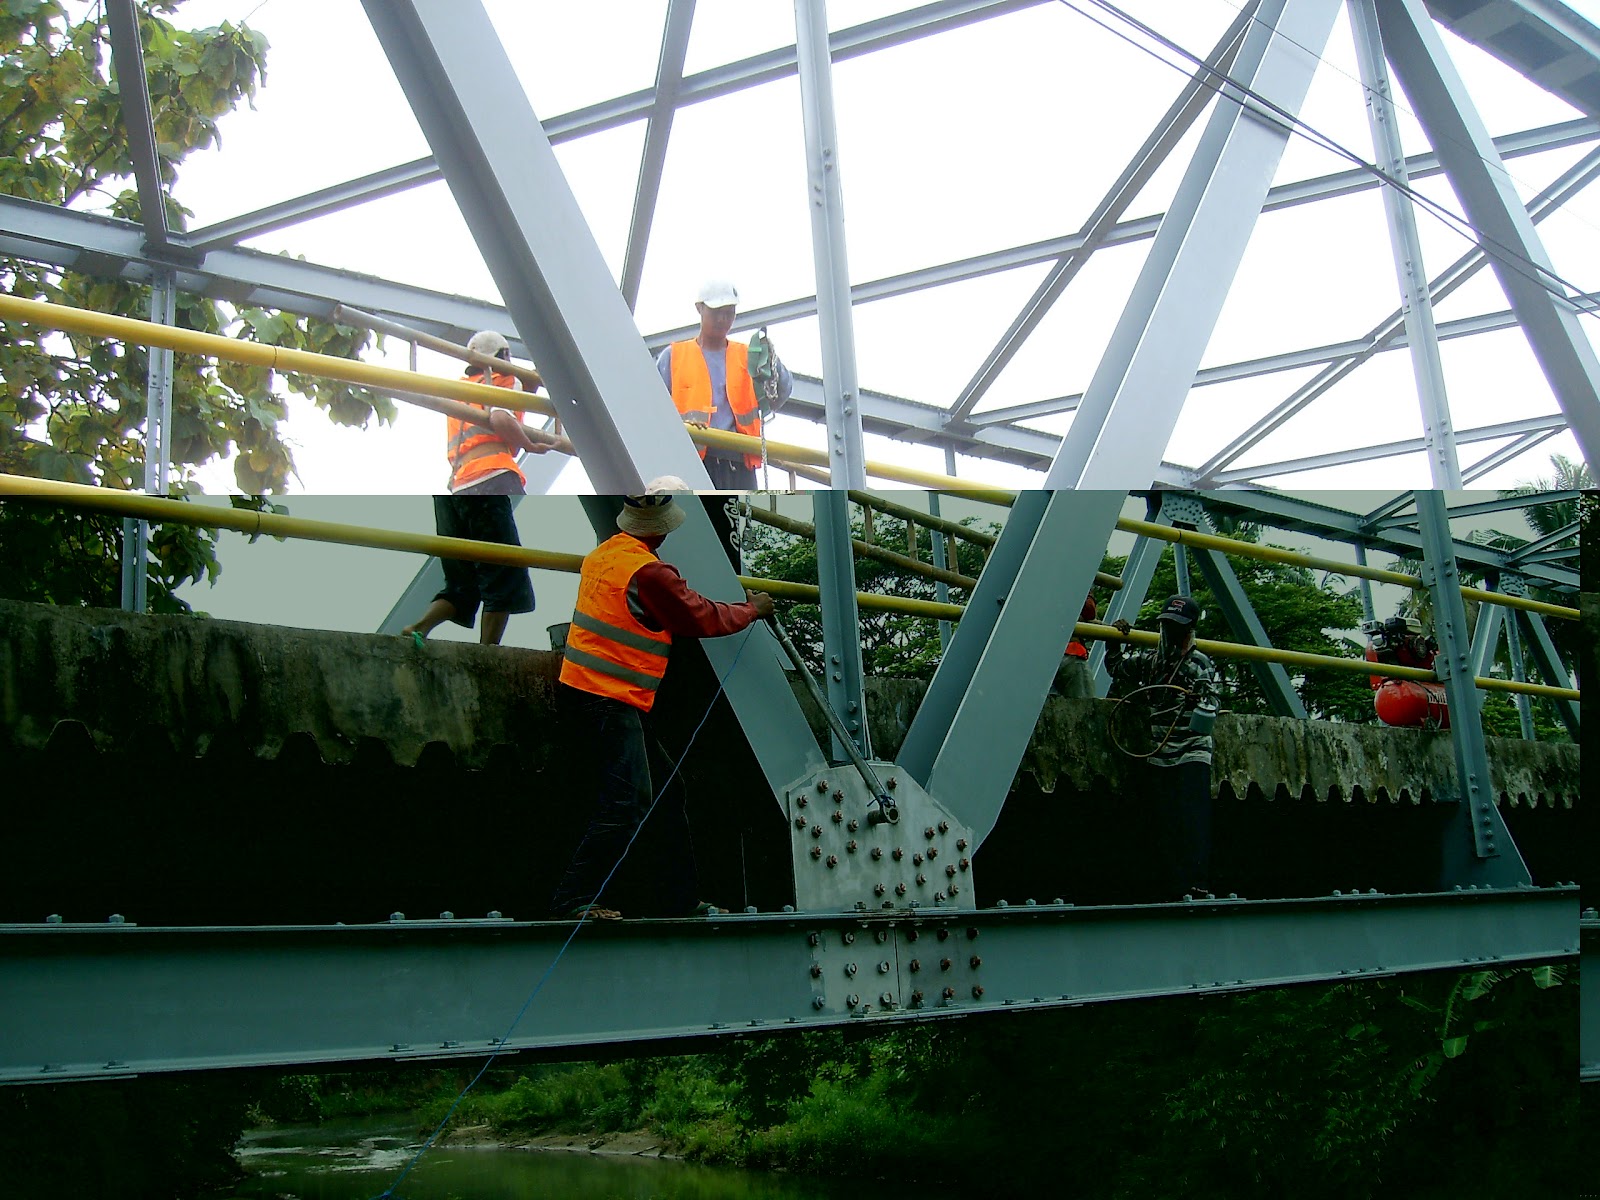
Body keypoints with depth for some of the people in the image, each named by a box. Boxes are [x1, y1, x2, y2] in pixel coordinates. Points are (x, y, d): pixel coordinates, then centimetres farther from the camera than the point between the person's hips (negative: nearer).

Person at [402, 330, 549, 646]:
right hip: (489, 481, -7)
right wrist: (531, 446, 3)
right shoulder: (506, 381, 11)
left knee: (462, 584, 10)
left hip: (452, 488, 7)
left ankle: (418, 627, -13)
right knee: (505, 576, -5)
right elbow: (500, 418, -11)